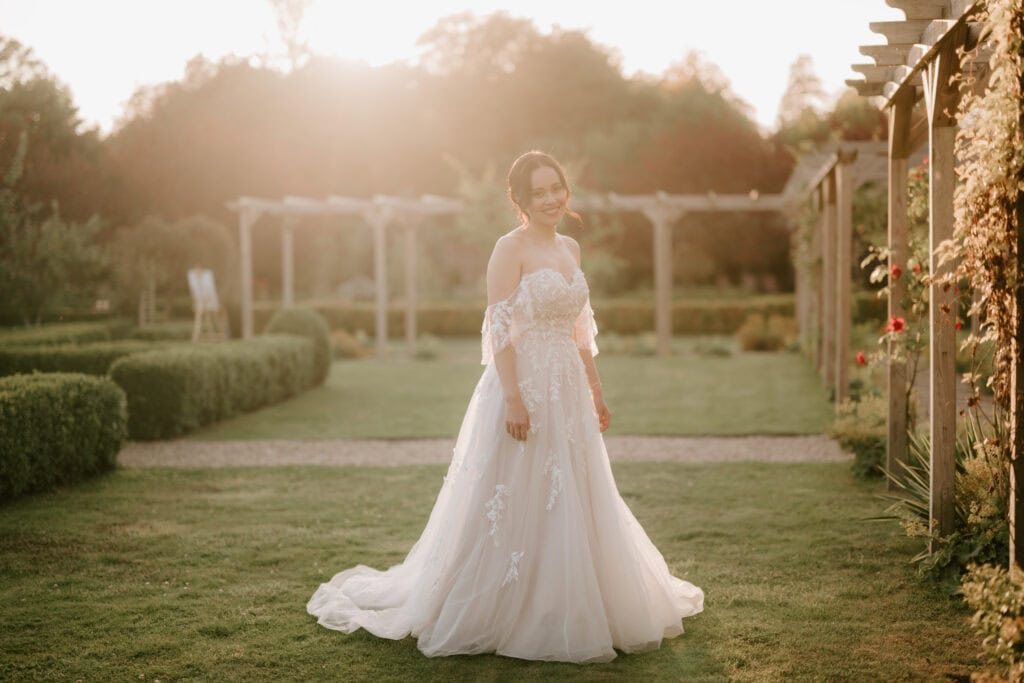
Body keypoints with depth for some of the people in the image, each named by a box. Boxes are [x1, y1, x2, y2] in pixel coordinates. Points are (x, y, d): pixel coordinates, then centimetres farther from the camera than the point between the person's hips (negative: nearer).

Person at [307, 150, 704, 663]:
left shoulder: (570, 248, 13)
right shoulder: (511, 247, -10)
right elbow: (499, 329, -16)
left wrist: (596, 392, 16)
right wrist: (513, 398, -22)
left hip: (567, 392, 8)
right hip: (523, 387, -8)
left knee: (571, 506, 14)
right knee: (513, 508, -1)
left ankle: (566, 614, 28)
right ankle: (496, 615, 14)